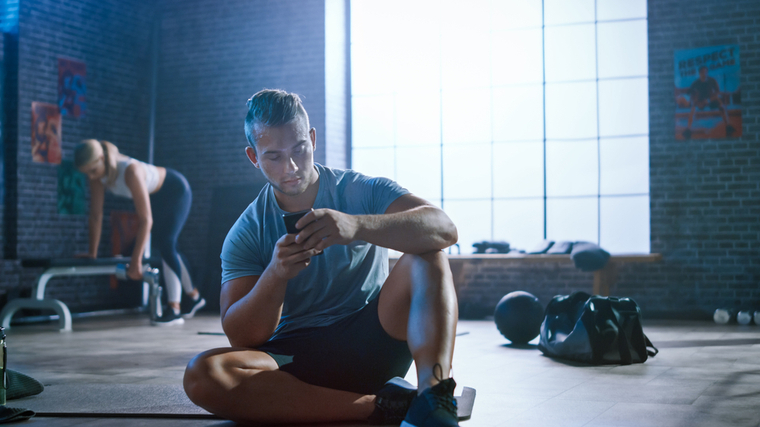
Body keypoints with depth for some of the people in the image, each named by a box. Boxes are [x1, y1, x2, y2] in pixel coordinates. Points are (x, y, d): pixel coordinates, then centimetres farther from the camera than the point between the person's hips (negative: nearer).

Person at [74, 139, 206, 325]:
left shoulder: (130, 171, -42)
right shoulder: (97, 173, -21)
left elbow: (146, 219, -43)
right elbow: (96, 215, -14)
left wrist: (136, 261, -43)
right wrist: (92, 253, -12)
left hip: (176, 190, -8)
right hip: (156, 196, 8)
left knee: (166, 244, -19)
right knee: (166, 247, 15)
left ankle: (174, 310, -15)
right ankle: (194, 296, 32)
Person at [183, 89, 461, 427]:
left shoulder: (362, 192, 0)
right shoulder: (245, 235, 4)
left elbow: (444, 229, -19)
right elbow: (241, 338, -5)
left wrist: (357, 226, -36)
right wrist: (276, 274, -25)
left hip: (373, 341, -1)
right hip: (295, 358, 1)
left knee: (427, 255, -22)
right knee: (201, 375, -29)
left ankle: (433, 393, -42)